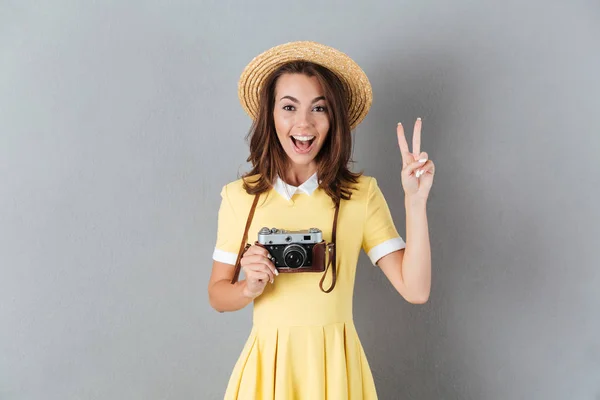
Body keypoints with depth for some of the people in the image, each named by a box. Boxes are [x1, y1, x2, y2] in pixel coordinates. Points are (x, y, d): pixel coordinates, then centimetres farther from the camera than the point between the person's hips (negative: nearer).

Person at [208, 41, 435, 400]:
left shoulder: (362, 193, -7)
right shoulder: (239, 196, -5)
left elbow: (415, 290, -12)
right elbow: (217, 295, 4)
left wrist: (415, 201, -20)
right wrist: (250, 288, -16)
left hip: (335, 365, 0)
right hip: (269, 363, 1)